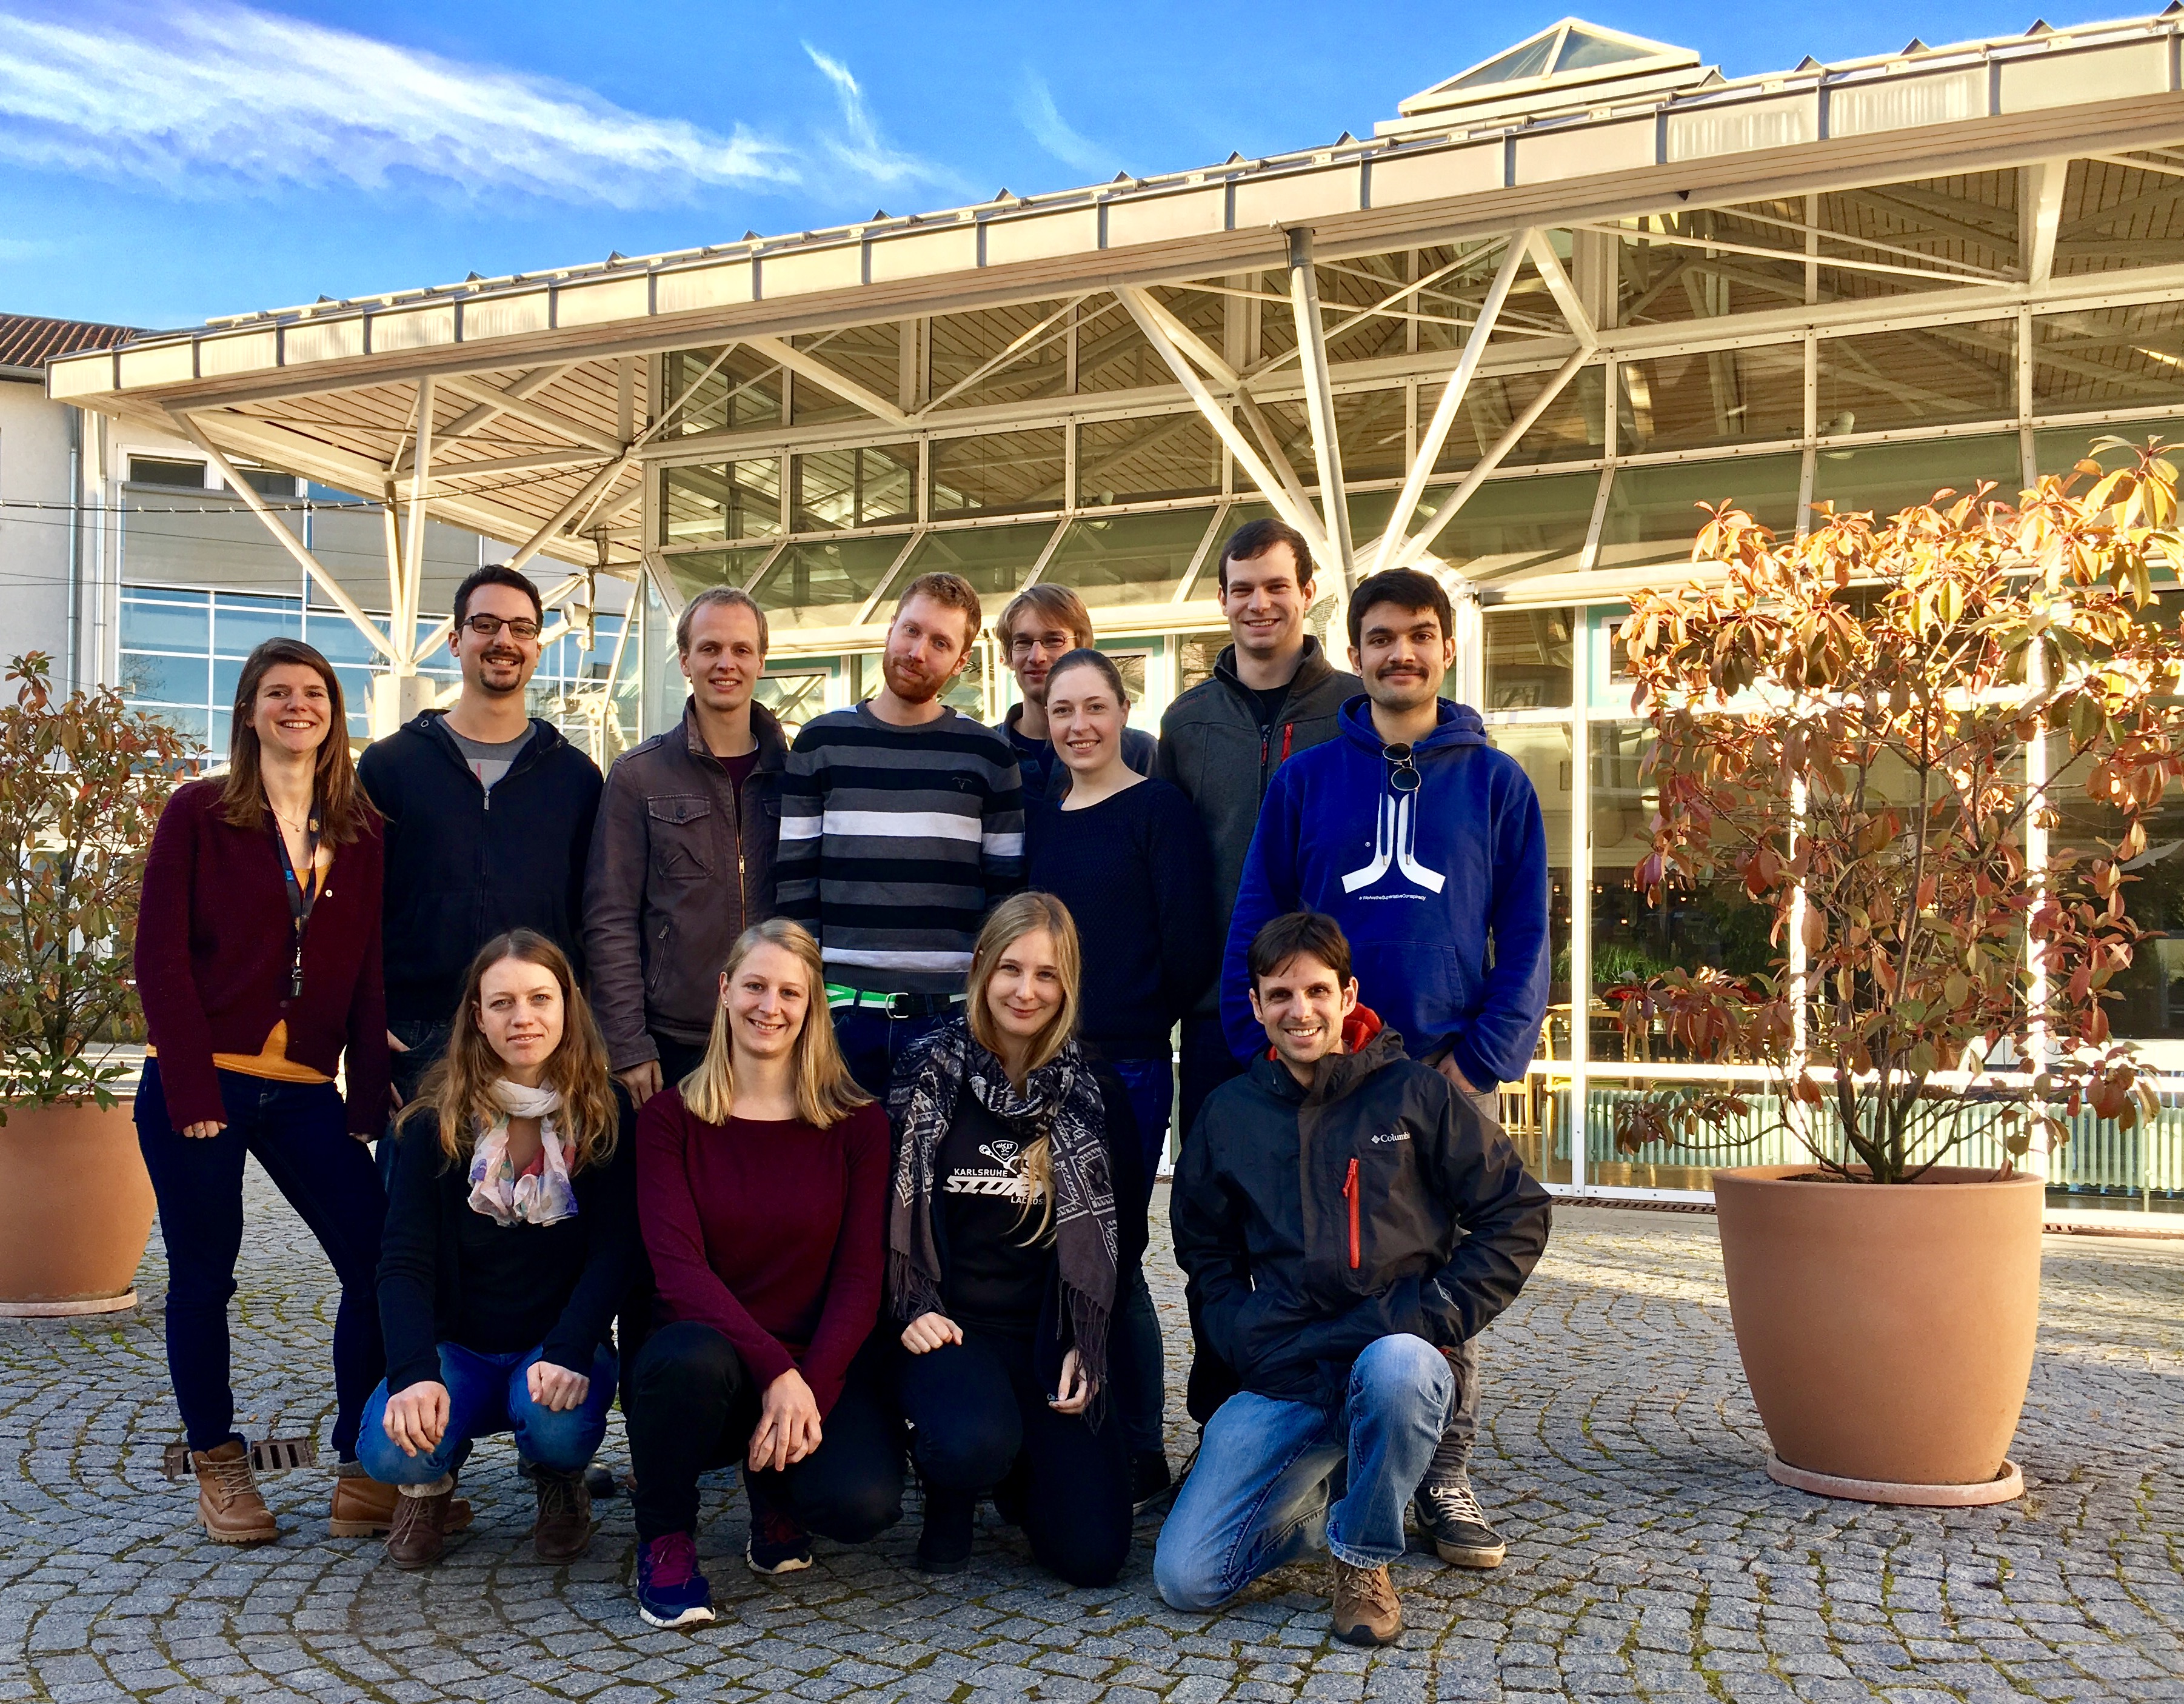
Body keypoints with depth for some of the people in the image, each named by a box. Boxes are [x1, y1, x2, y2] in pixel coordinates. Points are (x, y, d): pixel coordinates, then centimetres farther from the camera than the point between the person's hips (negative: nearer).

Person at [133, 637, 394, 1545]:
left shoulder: (362, 832, 9)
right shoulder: (198, 813, 1)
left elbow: (370, 973, 8)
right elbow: (160, 956, -4)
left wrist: (368, 1101, 0)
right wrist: (193, 1093, -12)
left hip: (305, 1091, 3)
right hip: (199, 1086, -3)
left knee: (380, 1264, -5)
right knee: (204, 1275, 6)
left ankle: (361, 1462, 8)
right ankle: (217, 1464, 24)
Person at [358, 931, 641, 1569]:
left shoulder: (608, 1117, -5)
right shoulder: (435, 1124, -3)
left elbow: (617, 1252, -12)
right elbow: (405, 1261, -10)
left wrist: (568, 1353, -29)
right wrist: (413, 1373, -28)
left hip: (562, 1343, 0)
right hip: (457, 1347, 1)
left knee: (558, 1426, -34)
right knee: (390, 1450, -29)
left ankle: (558, 1481, 6)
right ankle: (433, 1477, 11)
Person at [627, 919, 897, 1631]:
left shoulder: (858, 1123, 1)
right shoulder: (670, 1117, 0)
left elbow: (860, 1276, -4)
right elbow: (678, 1265, -11)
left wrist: (810, 1387, -20)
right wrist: (775, 1371, -24)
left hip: (821, 1367, 1)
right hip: (712, 1358, -1)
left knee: (864, 1504, -27)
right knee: (690, 1358, -37)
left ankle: (775, 1490, 12)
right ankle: (665, 1539, -6)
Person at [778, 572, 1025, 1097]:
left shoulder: (987, 754, 5)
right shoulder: (820, 742, 7)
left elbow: (1007, 888, 6)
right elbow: (794, 878, 6)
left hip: (953, 1009, 0)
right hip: (843, 1006, 1)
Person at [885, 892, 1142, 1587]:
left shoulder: (1095, 1094, 3)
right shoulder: (928, 1073, 0)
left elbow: (1122, 1240, 9)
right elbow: (881, 1211, 4)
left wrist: (1087, 1347, -2)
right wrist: (910, 1311, -10)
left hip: (1053, 1336, 2)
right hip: (947, 1327, -1)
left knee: (1092, 1553, -11)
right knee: (975, 1444, -35)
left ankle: (1014, 1469, 23)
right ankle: (950, 1500, 4)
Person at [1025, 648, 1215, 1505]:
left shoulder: (1159, 810, -5)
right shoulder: (1039, 818, 14)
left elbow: (1191, 947, -9)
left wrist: (1136, 1021, -2)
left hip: (1125, 1068, -6)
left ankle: (1140, 1456, 10)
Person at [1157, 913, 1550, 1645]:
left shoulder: (1414, 1094, -1)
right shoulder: (1228, 1115, 8)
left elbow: (1518, 1214, 1)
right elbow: (1206, 1257, 17)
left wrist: (1435, 1316, -10)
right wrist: (1254, 1344, 0)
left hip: (1396, 1354, -2)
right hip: (1282, 1379, 2)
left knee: (1396, 1369, -40)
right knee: (1186, 1576, -12)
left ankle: (1365, 1557, -10)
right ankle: (1317, 1509, 20)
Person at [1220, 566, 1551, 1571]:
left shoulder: (1496, 783, 5)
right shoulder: (1306, 779, 6)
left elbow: (1525, 940, 3)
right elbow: (1255, 925, 4)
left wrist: (1483, 1059, -7)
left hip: (1451, 1073, 0)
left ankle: (1445, 1483, 16)